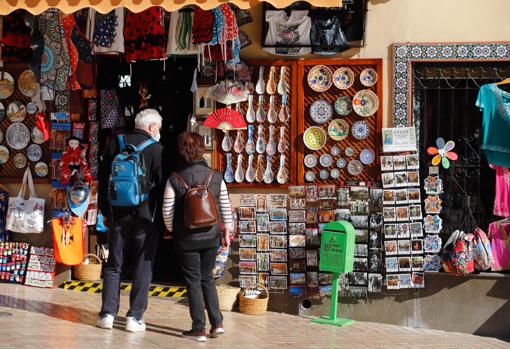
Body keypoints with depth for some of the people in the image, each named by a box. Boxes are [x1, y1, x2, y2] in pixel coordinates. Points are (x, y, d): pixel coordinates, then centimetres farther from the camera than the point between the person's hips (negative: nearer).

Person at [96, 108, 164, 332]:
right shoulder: (156, 149, -7)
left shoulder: (115, 144, 6)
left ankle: (107, 314, 8)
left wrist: (105, 212, 17)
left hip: (117, 214, 3)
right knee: (143, 267, 4)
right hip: (145, 216, -3)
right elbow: (161, 185, -7)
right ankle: (135, 317, 3)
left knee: (113, 265, 11)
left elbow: (103, 180, 10)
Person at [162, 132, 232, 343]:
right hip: (211, 237, 3)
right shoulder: (216, 177, -3)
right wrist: (227, 233, 13)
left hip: (186, 239, -3)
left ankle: (199, 329, 7)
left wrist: (172, 230, 11)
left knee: (193, 281, 6)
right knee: (207, 278, 18)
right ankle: (217, 323, 14)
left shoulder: (174, 180, -11)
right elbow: (226, 207, 2)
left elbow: (167, 212, -7)